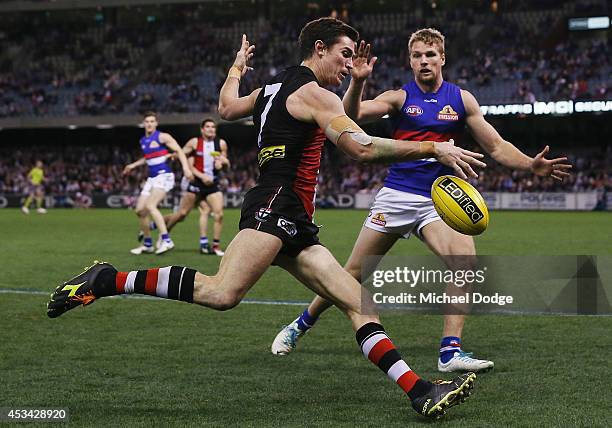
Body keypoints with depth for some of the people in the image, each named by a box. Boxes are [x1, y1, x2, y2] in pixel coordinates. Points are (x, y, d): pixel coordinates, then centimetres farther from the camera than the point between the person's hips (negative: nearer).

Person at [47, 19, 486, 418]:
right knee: (222, 294, -28)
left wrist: (237, 68, 61)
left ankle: (419, 392, -8)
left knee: (360, 302, 1)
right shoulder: (313, 94, -3)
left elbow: (227, 107, 43)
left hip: (294, 226, 11)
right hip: (276, 207, -11)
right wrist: (435, 148, -13)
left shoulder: (272, 87, 25)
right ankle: (105, 281, -17)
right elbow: (362, 147, -16)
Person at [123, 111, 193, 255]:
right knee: (140, 210, 4)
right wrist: (133, 165, 33)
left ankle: (166, 240, -27)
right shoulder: (142, 141, 15)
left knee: (150, 206, -25)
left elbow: (179, 151, -11)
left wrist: (186, 168, -23)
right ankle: (148, 244, 17)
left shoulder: (162, 137, -7)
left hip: (164, 176, -8)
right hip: (151, 178, 8)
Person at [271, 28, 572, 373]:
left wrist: (531, 165, -9)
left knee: (465, 260, -25)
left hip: (438, 200, 1)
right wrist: (357, 82, -33)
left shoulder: (461, 99, 6)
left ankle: (450, 352, -22)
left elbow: (496, 146, 8)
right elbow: (351, 115, -14)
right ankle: (300, 326, 26)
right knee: (355, 273, 3)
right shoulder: (399, 97, 1)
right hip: (396, 196, -1)